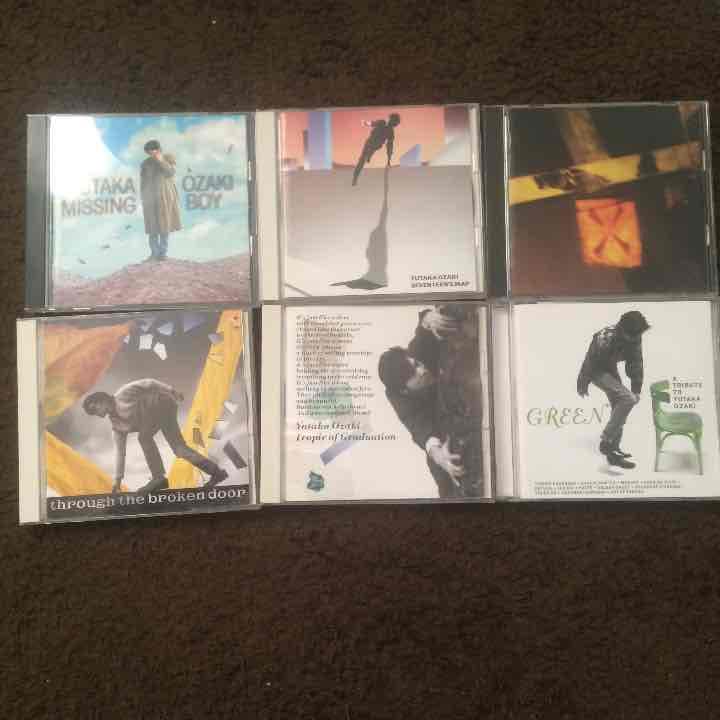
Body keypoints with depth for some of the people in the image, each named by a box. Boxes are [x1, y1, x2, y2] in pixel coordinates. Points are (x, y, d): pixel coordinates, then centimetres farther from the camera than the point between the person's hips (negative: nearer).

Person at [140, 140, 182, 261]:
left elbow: (171, 173, -14)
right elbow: (143, 182, 6)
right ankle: (154, 252, 5)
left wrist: (161, 161, -18)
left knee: (164, 224, 2)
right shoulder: (145, 163, 4)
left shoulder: (169, 158, 1)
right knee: (153, 225, -1)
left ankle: (163, 252, 8)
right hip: (151, 197, 1)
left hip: (166, 196, -1)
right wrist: (143, 198, 2)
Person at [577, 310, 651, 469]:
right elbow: (589, 362, -22)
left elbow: (636, 364, -2)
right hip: (597, 371, -8)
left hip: (611, 369, 8)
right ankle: (606, 442, -20)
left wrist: (636, 389, -3)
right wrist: (583, 385, -12)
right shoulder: (605, 338, -33)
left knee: (619, 407, 10)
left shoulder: (635, 338, -12)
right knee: (628, 399, -23)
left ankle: (613, 449, 22)